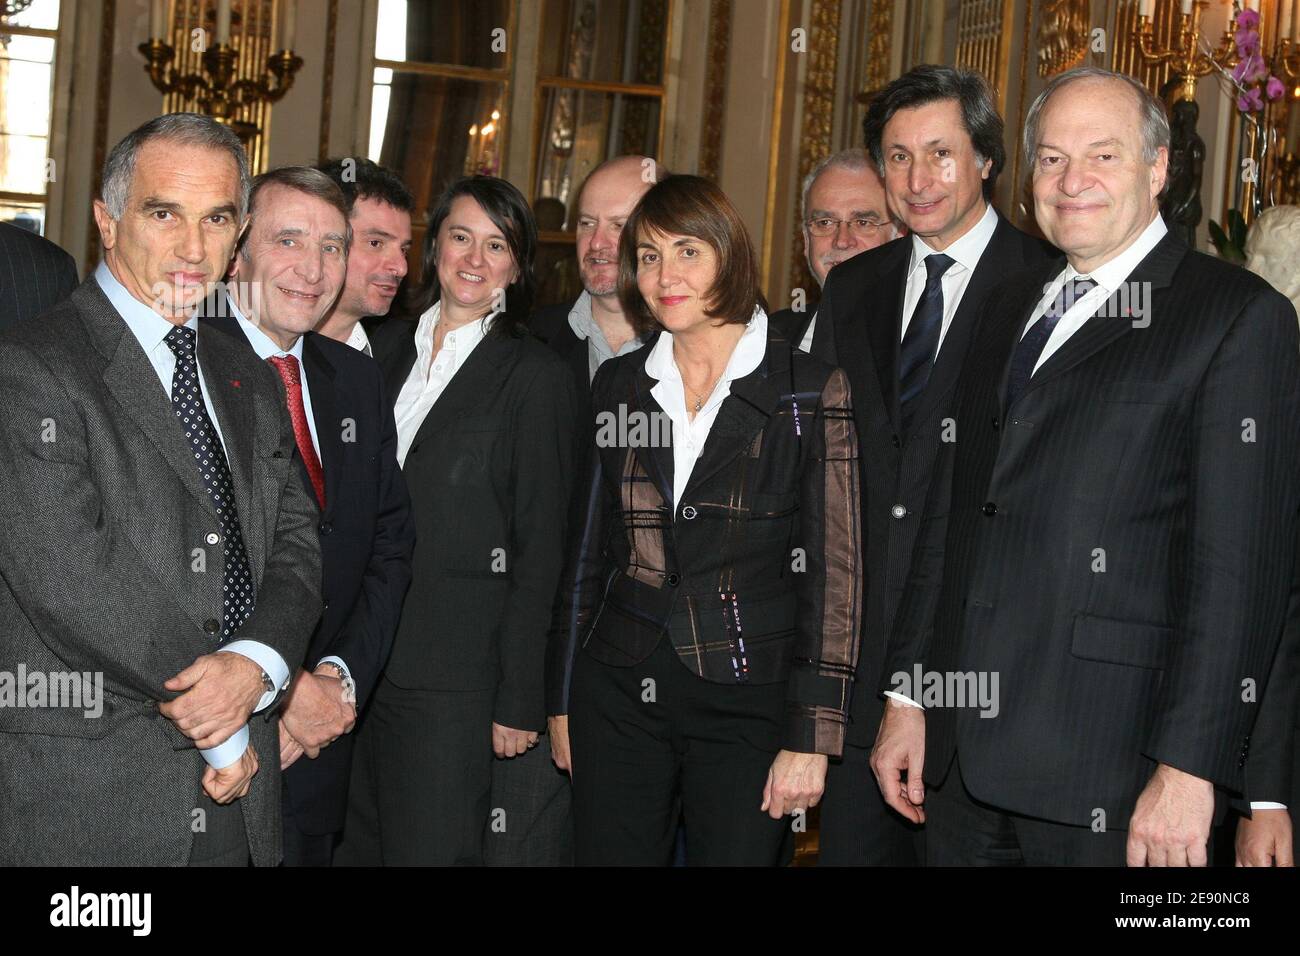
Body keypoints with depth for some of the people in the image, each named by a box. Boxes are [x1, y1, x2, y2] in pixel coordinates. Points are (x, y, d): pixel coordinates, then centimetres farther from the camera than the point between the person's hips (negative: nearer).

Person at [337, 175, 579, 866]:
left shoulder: (536, 376, -4)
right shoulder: (388, 349, 11)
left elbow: (539, 550, -5)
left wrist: (519, 701, -9)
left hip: (456, 678, -5)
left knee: (433, 848, 1)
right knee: (358, 847, 10)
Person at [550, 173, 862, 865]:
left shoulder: (808, 390, -5)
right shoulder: (618, 386, 8)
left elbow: (832, 568, -7)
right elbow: (589, 549, 13)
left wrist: (810, 736, -11)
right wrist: (562, 699, 10)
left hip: (747, 700, -3)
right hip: (618, 697, 3)